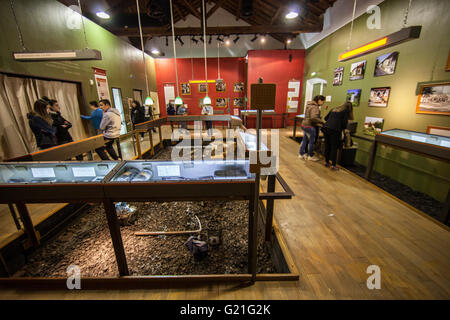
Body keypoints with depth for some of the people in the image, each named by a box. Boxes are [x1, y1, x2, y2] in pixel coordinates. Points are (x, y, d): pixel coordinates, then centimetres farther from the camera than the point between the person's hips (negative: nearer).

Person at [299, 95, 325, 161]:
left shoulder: (309, 105, 12)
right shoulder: (315, 107, -19)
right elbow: (313, 118, -32)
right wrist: (322, 121, -20)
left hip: (304, 124, 9)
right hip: (310, 126, -9)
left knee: (304, 140, 17)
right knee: (311, 141, 5)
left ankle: (302, 154, 27)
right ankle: (310, 156, 19)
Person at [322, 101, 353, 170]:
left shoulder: (334, 109, 25)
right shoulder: (346, 111, 10)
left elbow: (326, 118, 26)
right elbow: (345, 121, 0)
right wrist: (344, 128, 18)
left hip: (326, 128, 5)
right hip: (335, 130, -5)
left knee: (327, 146, 13)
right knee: (334, 147, 0)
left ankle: (326, 162, 21)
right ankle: (333, 165, 2)